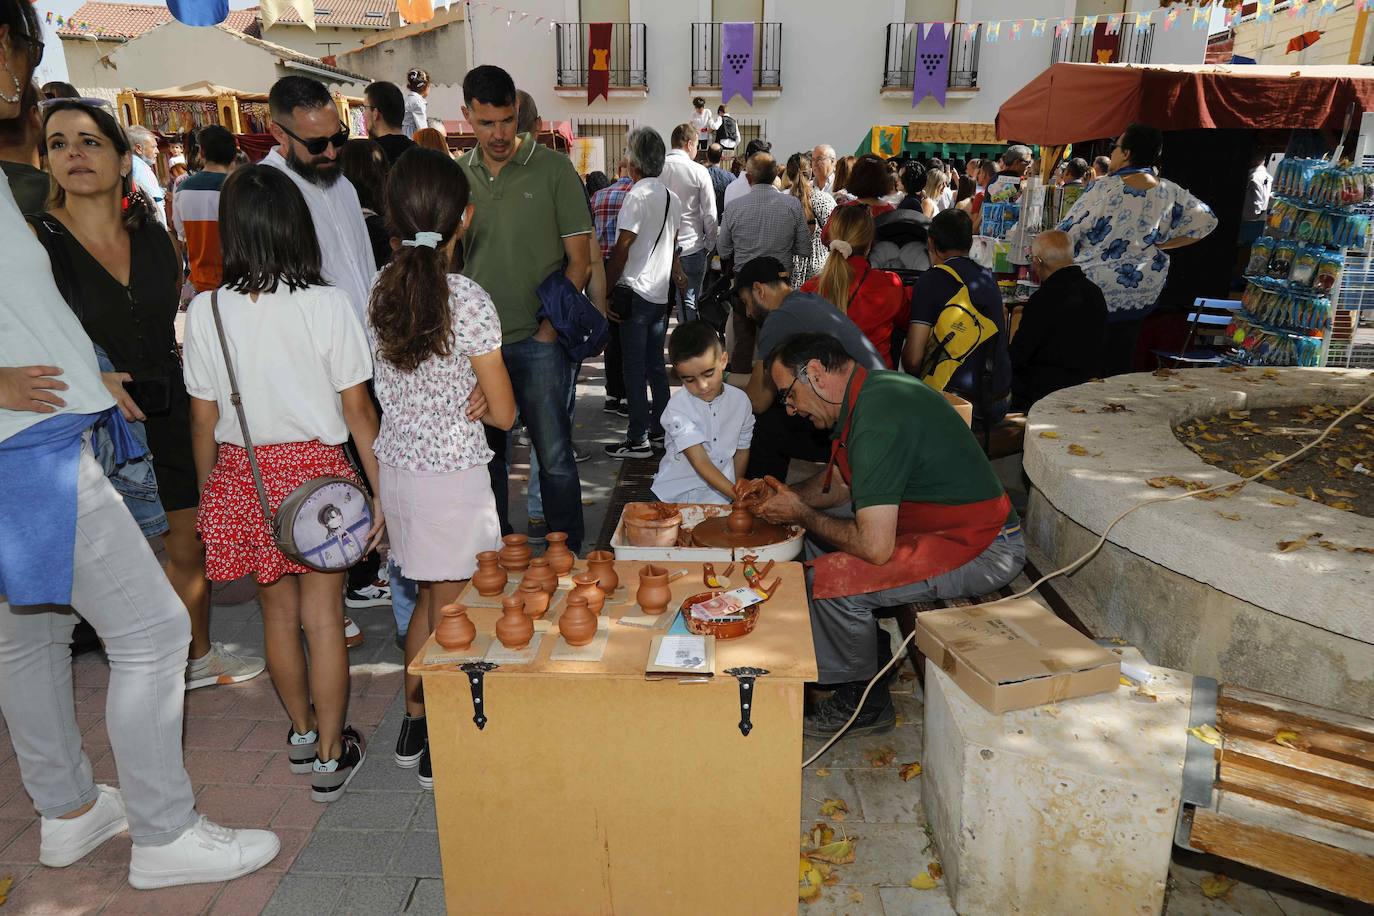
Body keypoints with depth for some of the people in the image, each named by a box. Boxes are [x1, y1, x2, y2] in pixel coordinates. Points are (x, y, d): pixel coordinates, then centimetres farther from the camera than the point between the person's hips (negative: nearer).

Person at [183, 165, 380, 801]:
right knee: (323, 616, 6)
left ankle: (302, 732, 36)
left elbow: (203, 420, 1)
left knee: (278, 610, 17)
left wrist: (208, 493, 14)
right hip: (316, 470, -2)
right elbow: (357, 409, -8)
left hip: (242, 473, 2)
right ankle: (330, 756, 17)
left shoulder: (206, 311, -5)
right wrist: (380, 489, 0)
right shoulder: (327, 305, -10)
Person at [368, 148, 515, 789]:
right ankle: (440, 750, 22)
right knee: (451, 611, 8)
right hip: (453, 475, -6)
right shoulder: (468, 300, -17)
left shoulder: (380, 290, 0)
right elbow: (502, 413, -11)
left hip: (396, 465, 6)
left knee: (430, 599, 22)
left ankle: (414, 726, 34)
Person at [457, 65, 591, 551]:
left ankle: (567, 556, 16)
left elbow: (579, 259, -2)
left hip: (536, 342, -3)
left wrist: (549, 327, -10)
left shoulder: (553, 169, -2)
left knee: (554, 457, 0)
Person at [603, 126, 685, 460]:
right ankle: (659, 429, 22)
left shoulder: (637, 195, -15)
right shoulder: (672, 198, 10)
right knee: (656, 364, 15)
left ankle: (638, 440, 1)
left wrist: (606, 287, -10)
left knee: (634, 369, -3)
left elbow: (621, 249, -16)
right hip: (661, 293, 8)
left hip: (634, 292, -8)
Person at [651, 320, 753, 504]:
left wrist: (738, 489, 5)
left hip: (720, 495, 2)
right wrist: (735, 493, -29)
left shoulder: (740, 400, -1)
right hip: (675, 493, -2)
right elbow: (700, 462, -21)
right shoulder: (678, 407, -14)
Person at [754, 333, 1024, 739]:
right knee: (818, 525, 15)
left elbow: (874, 548, -29)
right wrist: (788, 495, 3)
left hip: (984, 551, -10)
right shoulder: (871, 390, 4)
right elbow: (839, 482, 19)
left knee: (830, 579, -22)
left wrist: (802, 515, -14)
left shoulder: (876, 423, -28)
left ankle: (863, 702, 2)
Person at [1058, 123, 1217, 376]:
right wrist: (1163, 245, 7)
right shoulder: (1171, 193, 0)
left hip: (1094, 289, -5)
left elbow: (1067, 234, -12)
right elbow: (1206, 220, 4)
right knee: (1119, 365, 15)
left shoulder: (1103, 188, -15)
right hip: (1142, 295, 5)